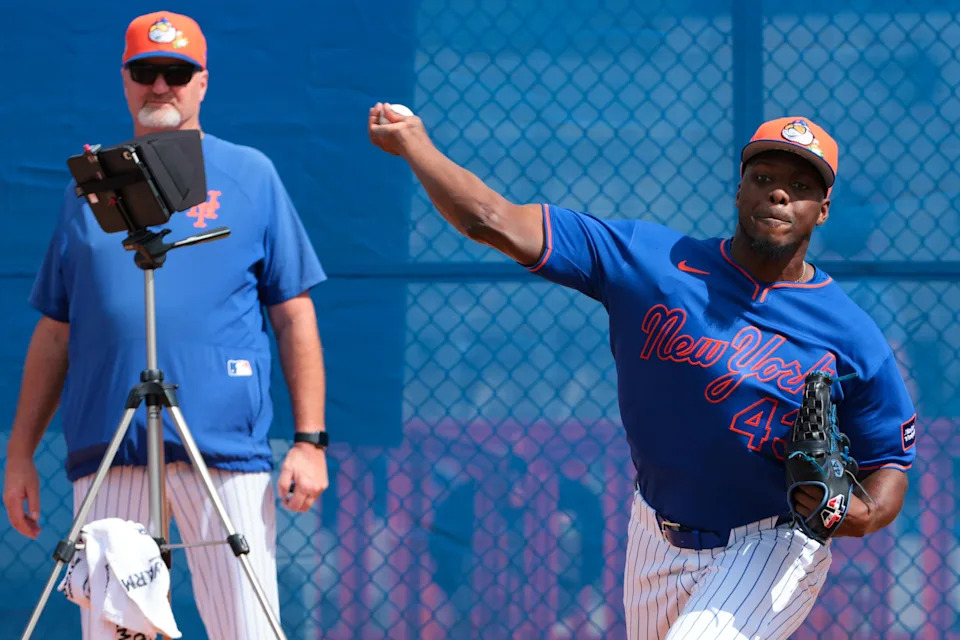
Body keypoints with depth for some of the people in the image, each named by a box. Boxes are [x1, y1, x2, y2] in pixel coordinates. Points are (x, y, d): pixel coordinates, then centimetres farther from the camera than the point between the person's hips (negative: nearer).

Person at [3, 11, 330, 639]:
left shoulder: (251, 175, 10)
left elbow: (295, 317, 6)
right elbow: (55, 333, 18)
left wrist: (310, 441, -2)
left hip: (227, 449, -2)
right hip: (107, 456, 3)